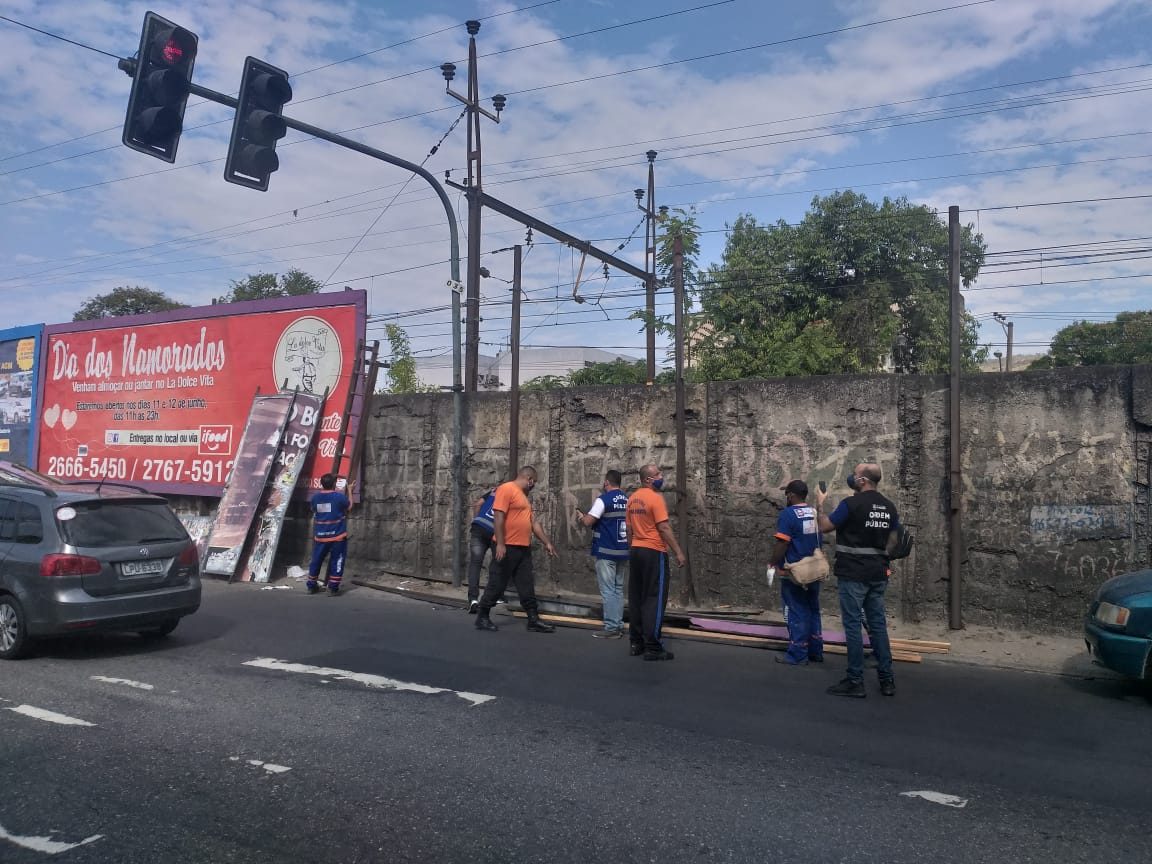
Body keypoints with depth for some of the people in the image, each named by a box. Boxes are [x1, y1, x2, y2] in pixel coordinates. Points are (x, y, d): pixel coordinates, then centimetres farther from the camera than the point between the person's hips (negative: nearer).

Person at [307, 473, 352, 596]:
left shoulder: (315, 497, 0)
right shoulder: (340, 496, -12)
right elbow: (349, 506, 7)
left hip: (320, 536, 4)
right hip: (337, 536, -4)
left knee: (316, 560, 16)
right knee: (336, 561, 4)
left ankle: (311, 585, 26)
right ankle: (333, 588, 2)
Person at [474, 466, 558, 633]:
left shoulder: (523, 496, 19)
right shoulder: (506, 489, -10)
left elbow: (533, 523, 23)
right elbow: (498, 517, -18)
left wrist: (547, 543, 21)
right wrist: (500, 544, -23)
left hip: (523, 549, 9)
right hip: (507, 547, -9)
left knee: (527, 587, 7)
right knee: (496, 584, 0)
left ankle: (534, 620, 9)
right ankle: (482, 618, 11)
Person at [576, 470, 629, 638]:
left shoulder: (603, 500, -11)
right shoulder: (628, 501, 7)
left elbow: (587, 522, -14)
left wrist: (580, 516, 7)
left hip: (606, 551, -6)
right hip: (623, 551, 7)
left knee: (608, 590, -3)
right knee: (618, 589, 13)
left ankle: (611, 628, -4)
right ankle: (619, 626, 14)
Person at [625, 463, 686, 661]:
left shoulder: (632, 499, 11)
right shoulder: (655, 498, -13)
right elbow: (664, 528, -17)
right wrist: (678, 552, -12)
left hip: (635, 550, 8)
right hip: (654, 552, -8)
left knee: (636, 597, 11)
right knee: (654, 599, -4)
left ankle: (635, 643, 15)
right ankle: (652, 648, -4)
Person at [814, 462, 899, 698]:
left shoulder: (851, 504, -14)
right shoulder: (889, 507, 8)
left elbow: (824, 526, -6)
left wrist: (820, 504, 9)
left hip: (853, 574, -7)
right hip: (878, 574, 7)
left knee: (853, 624, -2)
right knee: (878, 624, 11)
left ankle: (855, 681, 1)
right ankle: (887, 680, 15)